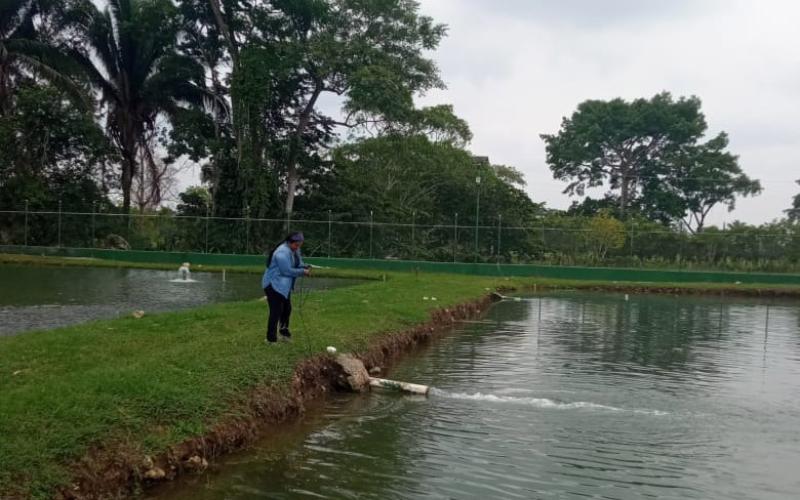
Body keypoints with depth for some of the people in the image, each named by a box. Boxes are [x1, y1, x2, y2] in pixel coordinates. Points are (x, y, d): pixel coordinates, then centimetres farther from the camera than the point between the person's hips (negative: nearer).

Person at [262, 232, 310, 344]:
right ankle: (271, 339, -1)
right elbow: (287, 271, -27)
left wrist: (305, 267, -10)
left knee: (287, 309, 20)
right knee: (276, 312, -9)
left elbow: (299, 263, 13)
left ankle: (284, 333, 37)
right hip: (274, 285, -10)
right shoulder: (283, 252, -25)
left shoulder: (295, 250, 7)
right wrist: (302, 272, -21)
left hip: (284, 286, 10)